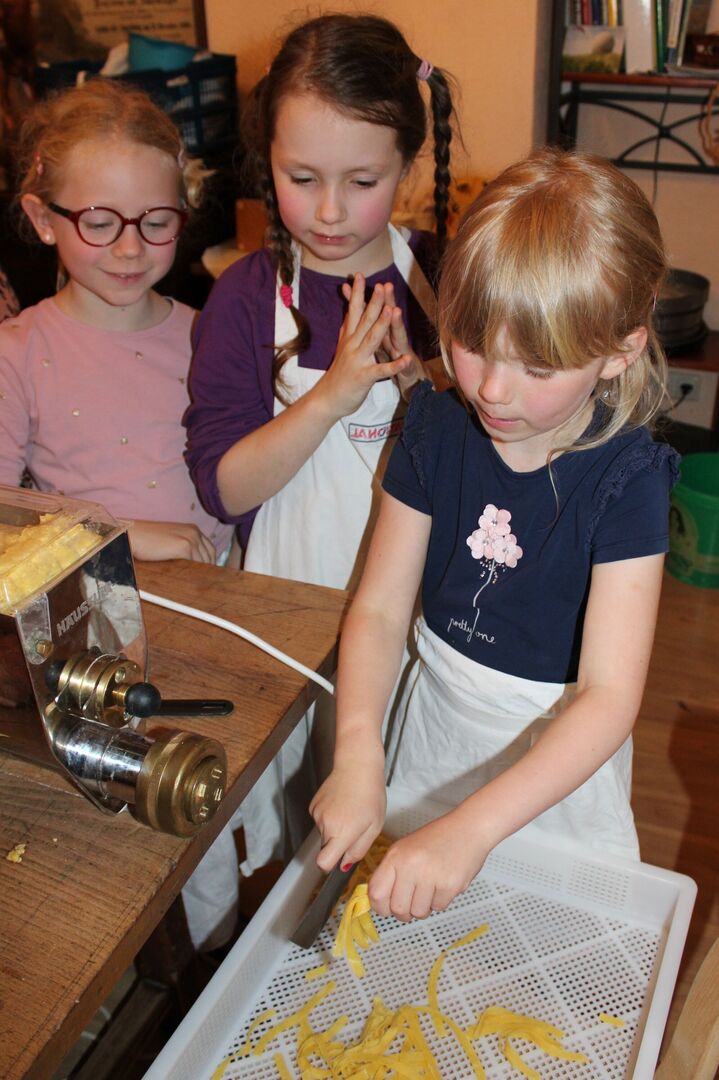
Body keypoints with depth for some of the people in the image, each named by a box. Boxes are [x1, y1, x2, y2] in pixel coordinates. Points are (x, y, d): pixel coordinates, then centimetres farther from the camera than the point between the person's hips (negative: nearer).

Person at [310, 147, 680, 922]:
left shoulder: (624, 478, -25)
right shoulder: (437, 426, -14)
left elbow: (609, 698, -30)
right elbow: (379, 606, -14)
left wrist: (470, 829, -41)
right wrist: (357, 756, -30)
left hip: (559, 758, -3)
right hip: (434, 722, 3)